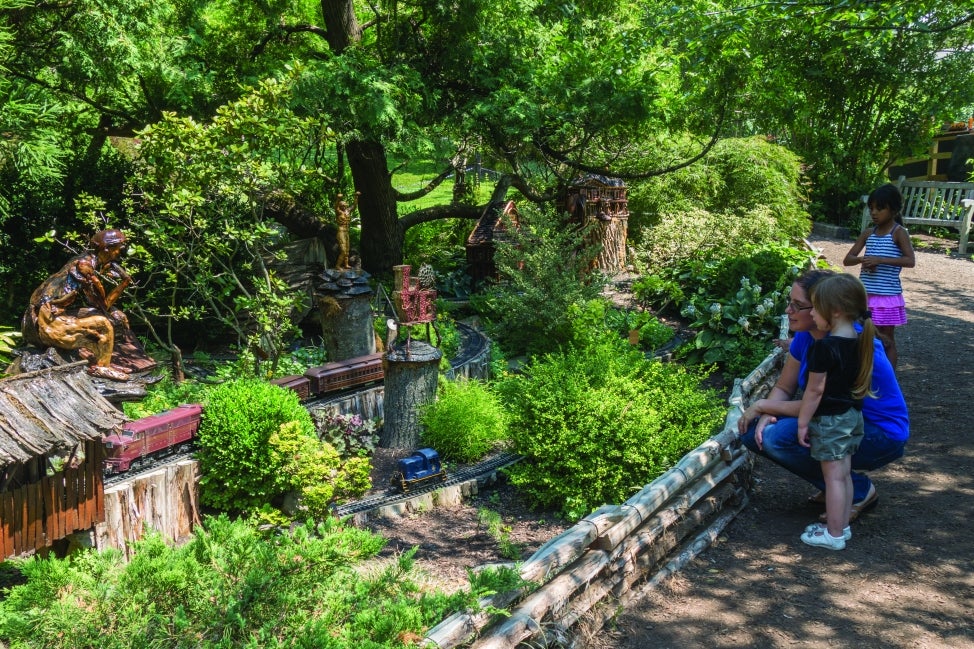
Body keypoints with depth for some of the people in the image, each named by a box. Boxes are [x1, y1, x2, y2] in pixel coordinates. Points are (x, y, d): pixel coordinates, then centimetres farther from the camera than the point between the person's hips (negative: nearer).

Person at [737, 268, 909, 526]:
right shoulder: (806, 334, -3)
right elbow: (784, 387, 3)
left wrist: (762, 405, -16)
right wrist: (765, 416, -18)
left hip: (882, 436, -8)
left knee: (779, 437, -27)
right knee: (754, 432, -6)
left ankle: (858, 491, -5)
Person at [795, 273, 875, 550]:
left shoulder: (825, 346, -23)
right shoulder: (860, 342, 2)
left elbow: (815, 389, -20)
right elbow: (861, 381, 12)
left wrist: (802, 423, -12)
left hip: (830, 420, -8)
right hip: (854, 416, 8)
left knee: (833, 476, 1)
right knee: (844, 473, 16)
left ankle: (834, 535, 11)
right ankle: (842, 525, 27)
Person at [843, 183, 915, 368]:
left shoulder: (899, 232, -7)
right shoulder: (868, 233, 7)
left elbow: (910, 261, -19)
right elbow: (847, 259, 7)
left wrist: (880, 259, -25)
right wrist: (861, 259, -14)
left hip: (888, 296, -5)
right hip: (866, 295, 5)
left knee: (887, 340, 5)